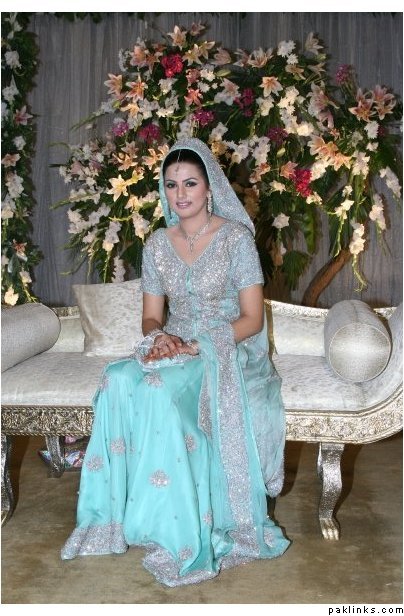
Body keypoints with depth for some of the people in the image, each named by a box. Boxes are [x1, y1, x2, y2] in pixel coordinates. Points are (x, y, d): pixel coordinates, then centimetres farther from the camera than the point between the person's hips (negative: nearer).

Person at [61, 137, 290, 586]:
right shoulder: (157, 244, 8)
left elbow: (252, 319, -9)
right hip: (173, 348, 5)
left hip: (227, 352, -4)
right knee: (118, 381, -27)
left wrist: (197, 346, -20)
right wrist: (158, 337, -14)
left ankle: (177, 531, -20)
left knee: (160, 390, -33)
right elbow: (151, 317, 10)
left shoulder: (235, 237, -6)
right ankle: (116, 514, -17)